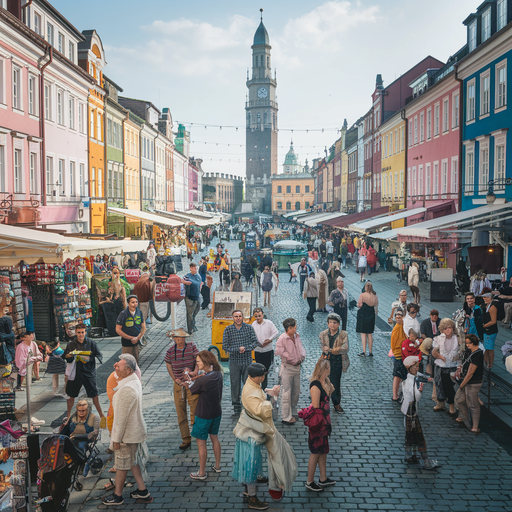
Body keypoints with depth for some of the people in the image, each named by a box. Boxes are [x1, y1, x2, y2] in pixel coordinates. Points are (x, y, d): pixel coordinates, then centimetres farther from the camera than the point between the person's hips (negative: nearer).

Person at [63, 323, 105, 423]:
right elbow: (64, 356, 8)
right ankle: (68, 416, 30)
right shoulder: (71, 344, 2)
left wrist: (89, 359, -19)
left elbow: (98, 356, -1)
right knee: (71, 395, 11)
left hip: (88, 373, -2)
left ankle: (102, 416, 9)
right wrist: (68, 356, -15)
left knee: (94, 395, -3)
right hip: (75, 373, 2)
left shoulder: (91, 343, -3)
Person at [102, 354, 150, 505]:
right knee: (132, 461, 22)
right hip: (135, 429, 9)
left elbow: (122, 416, -25)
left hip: (127, 434, -9)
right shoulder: (135, 380, 1)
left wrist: (117, 438, -17)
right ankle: (142, 490, 31)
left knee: (121, 465, 9)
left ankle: (117, 496, 25)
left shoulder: (126, 389, -30)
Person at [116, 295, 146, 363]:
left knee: (136, 362, 13)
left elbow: (143, 327, 6)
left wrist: (138, 338, -11)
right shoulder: (123, 314, -15)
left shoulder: (139, 312, -1)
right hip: (126, 343, -4)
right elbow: (118, 330, -13)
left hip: (136, 342, 4)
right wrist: (131, 338, -13)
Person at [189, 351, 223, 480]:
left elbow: (190, 392, -12)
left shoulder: (202, 380, -27)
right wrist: (198, 378, 2)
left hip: (204, 415, -7)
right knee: (214, 438, 23)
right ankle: (217, 466, 36)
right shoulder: (218, 375, -6)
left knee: (201, 443, 7)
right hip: (217, 412, 7)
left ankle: (202, 473, 18)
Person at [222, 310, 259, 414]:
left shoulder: (249, 328, 2)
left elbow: (255, 342, 0)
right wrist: (238, 349, -15)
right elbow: (225, 347, -3)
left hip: (247, 360, 0)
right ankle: (236, 406, 15)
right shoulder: (228, 329, 0)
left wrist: (245, 348, -16)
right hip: (234, 361, 0)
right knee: (235, 384, 4)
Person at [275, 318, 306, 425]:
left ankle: (293, 413, 31)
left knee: (296, 392, 15)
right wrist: (291, 359, -16)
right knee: (286, 393, -4)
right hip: (287, 367, -7)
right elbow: (278, 352, -22)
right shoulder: (282, 339, -17)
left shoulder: (297, 336, 5)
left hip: (297, 367, 7)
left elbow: (301, 348, 14)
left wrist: (302, 358, -4)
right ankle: (286, 417, 3)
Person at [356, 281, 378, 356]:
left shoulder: (362, 295, -12)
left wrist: (358, 304, 11)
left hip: (363, 315, -4)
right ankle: (370, 352, 13)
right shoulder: (374, 295, 1)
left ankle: (364, 351, -5)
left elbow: (359, 305, -10)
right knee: (370, 334, 11)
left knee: (363, 333, 0)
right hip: (371, 315, 4)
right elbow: (376, 305, 7)